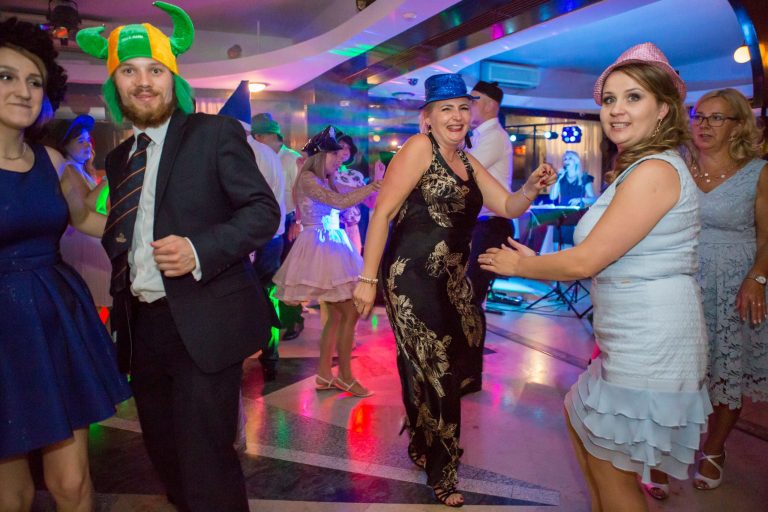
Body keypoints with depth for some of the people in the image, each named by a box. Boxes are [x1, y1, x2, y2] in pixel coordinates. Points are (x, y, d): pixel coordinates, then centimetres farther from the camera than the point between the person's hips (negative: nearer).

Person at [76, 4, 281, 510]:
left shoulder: (215, 133, -4)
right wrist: (120, 305, 9)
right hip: (141, 326, 7)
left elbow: (264, 210, -10)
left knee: (206, 459, -2)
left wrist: (200, 250, -24)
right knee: (164, 450, 20)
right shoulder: (119, 158, 14)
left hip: (202, 325, -7)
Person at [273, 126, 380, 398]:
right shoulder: (307, 179, -10)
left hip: (330, 245, 10)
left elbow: (342, 204, 14)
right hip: (319, 246, -10)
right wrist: (375, 185, -19)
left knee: (336, 314, 10)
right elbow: (339, 201, -21)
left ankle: (324, 374, 17)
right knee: (350, 311, -8)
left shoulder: (324, 181, 18)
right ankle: (345, 375, 3)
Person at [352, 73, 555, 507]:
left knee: (446, 369, 17)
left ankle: (423, 448, 42)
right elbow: (382, 213, -15)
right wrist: (367, 279, -18)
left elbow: (508, 207, 10)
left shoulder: (468, 162, 13)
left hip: (452, 282, 8)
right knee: (434, 372, 2)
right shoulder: (419, 147, -11)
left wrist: (532, 188, -12)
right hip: (413, 279, -8)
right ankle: (440, 471, 23)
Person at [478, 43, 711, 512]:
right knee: (581, 420, 26)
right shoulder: (638, 169, 13)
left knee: (612, 474, 6)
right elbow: (605, 261, 12)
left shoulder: (655, 171, -19)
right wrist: (536, 262, 10)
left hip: (649, 347, -10)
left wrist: (518, 266, -5)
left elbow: (585, 262, -20)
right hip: (634, 343, 10)